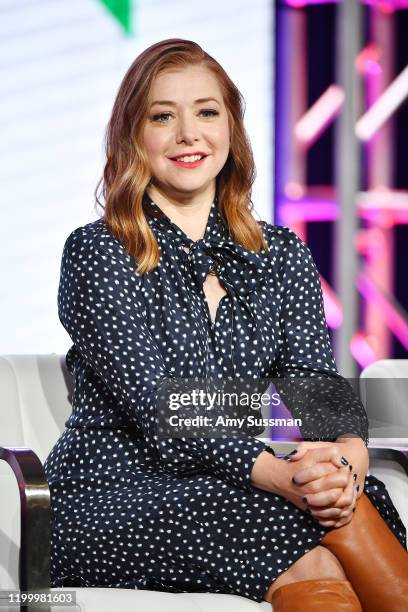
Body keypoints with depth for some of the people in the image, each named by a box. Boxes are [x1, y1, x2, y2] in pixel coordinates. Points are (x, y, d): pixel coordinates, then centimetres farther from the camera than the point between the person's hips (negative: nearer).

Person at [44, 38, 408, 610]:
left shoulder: (283, 257, 13)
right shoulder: (97, 254, -3)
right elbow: (158, 415, -14)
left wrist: (349, 454, -25)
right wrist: (276, 474, -30)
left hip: (232, 494, 4)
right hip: (106, 507, -4)